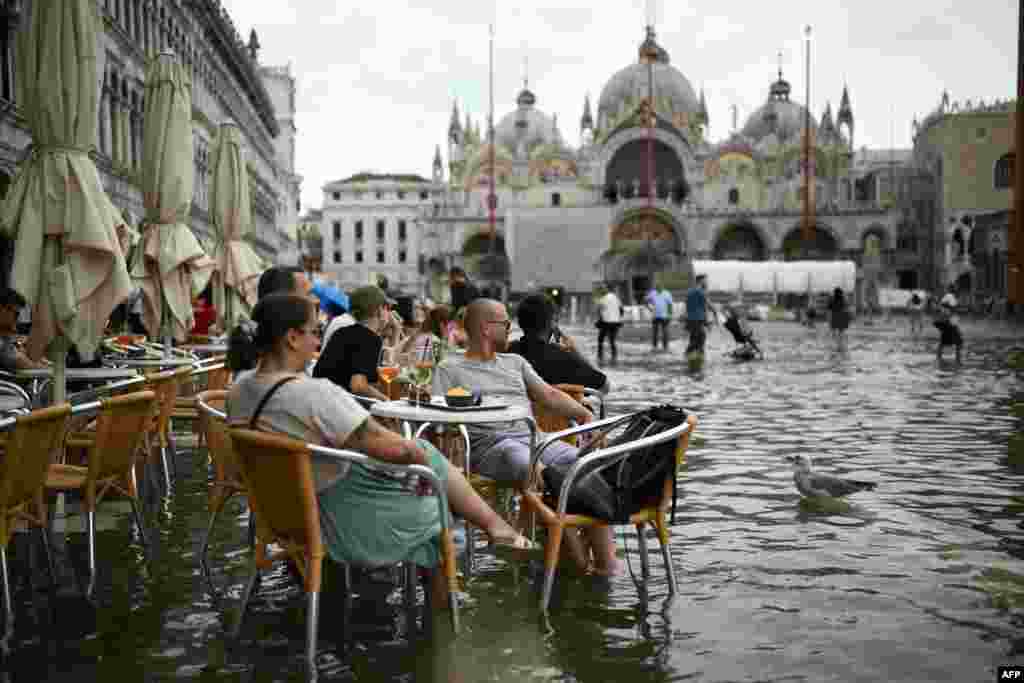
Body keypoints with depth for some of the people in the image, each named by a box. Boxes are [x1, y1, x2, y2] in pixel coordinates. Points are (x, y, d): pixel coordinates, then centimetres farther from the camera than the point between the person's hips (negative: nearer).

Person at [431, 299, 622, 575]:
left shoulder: (515, 362, 30)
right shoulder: (449, 368, 15)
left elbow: (549, 394, 22)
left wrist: (584, 413, 6)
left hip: (534, 437, 5)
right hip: (492, 445, -5)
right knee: (533, 469, -38)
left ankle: (605, 559, -24)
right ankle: (580, 560, -30)